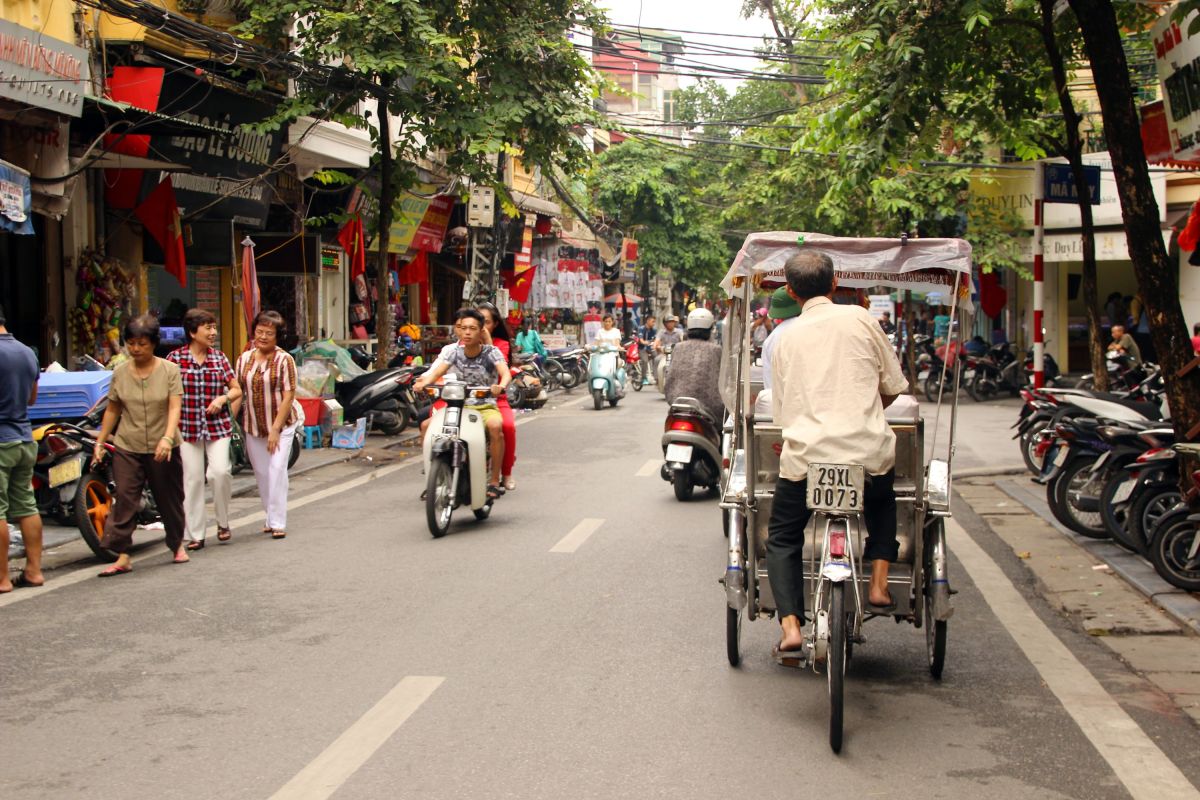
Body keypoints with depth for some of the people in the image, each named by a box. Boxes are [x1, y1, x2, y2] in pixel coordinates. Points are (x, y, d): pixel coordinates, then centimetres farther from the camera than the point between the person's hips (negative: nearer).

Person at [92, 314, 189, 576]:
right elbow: (112, 410, 12)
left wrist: (167, 438, -27)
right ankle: (122, 557, -7)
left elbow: (175, 407, -13)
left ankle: (177, 544, 32)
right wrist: (100, 442, 11)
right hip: (126, 448, 2)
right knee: (124, 499, -8)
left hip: (162, 449, -1)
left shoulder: (169, 370, -5)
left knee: (170, 500, 11)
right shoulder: (120, 373, 3)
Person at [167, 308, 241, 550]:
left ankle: (223, 521, 8)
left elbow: (236, 389, 13)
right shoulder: (175, 358, -1)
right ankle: (195, 535, 9)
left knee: (220, 471, -15)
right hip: (187, 428, -1)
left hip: (217, 426, 1)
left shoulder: (219, 358, 7)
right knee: (193, 479, 0)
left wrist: (223, 398, -8)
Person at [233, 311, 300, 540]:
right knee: (261, 474, 10)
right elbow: (238, 393, 7)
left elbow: (288, 395, -13)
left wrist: (276, 429, -17)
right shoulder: (244, 359, 4)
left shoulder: (284, 360, -10)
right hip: (253, 426, 5)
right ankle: (271, 518, 25)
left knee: (277, 469, -14)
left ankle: (278, 523, -8)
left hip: (281, 424, -5)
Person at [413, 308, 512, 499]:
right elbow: (438, 371, -11)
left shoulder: (491, 352, -4)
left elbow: (505, 372, -21)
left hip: (485, 406, -3)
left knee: (496, 426, -36)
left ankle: (494, 481, -24)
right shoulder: (453, 351, 3)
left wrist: (501, 386, -45)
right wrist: (424, 382, -34)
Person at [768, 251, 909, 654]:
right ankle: (879, 584, 18)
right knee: (883, 501, 33)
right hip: (868, 451, 0)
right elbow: (894, 385, 9)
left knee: (782, 540, 18)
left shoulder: (785, 337, 9)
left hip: (804, 456, 0)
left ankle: (790, 624, -1)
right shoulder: (859, 319, 3)